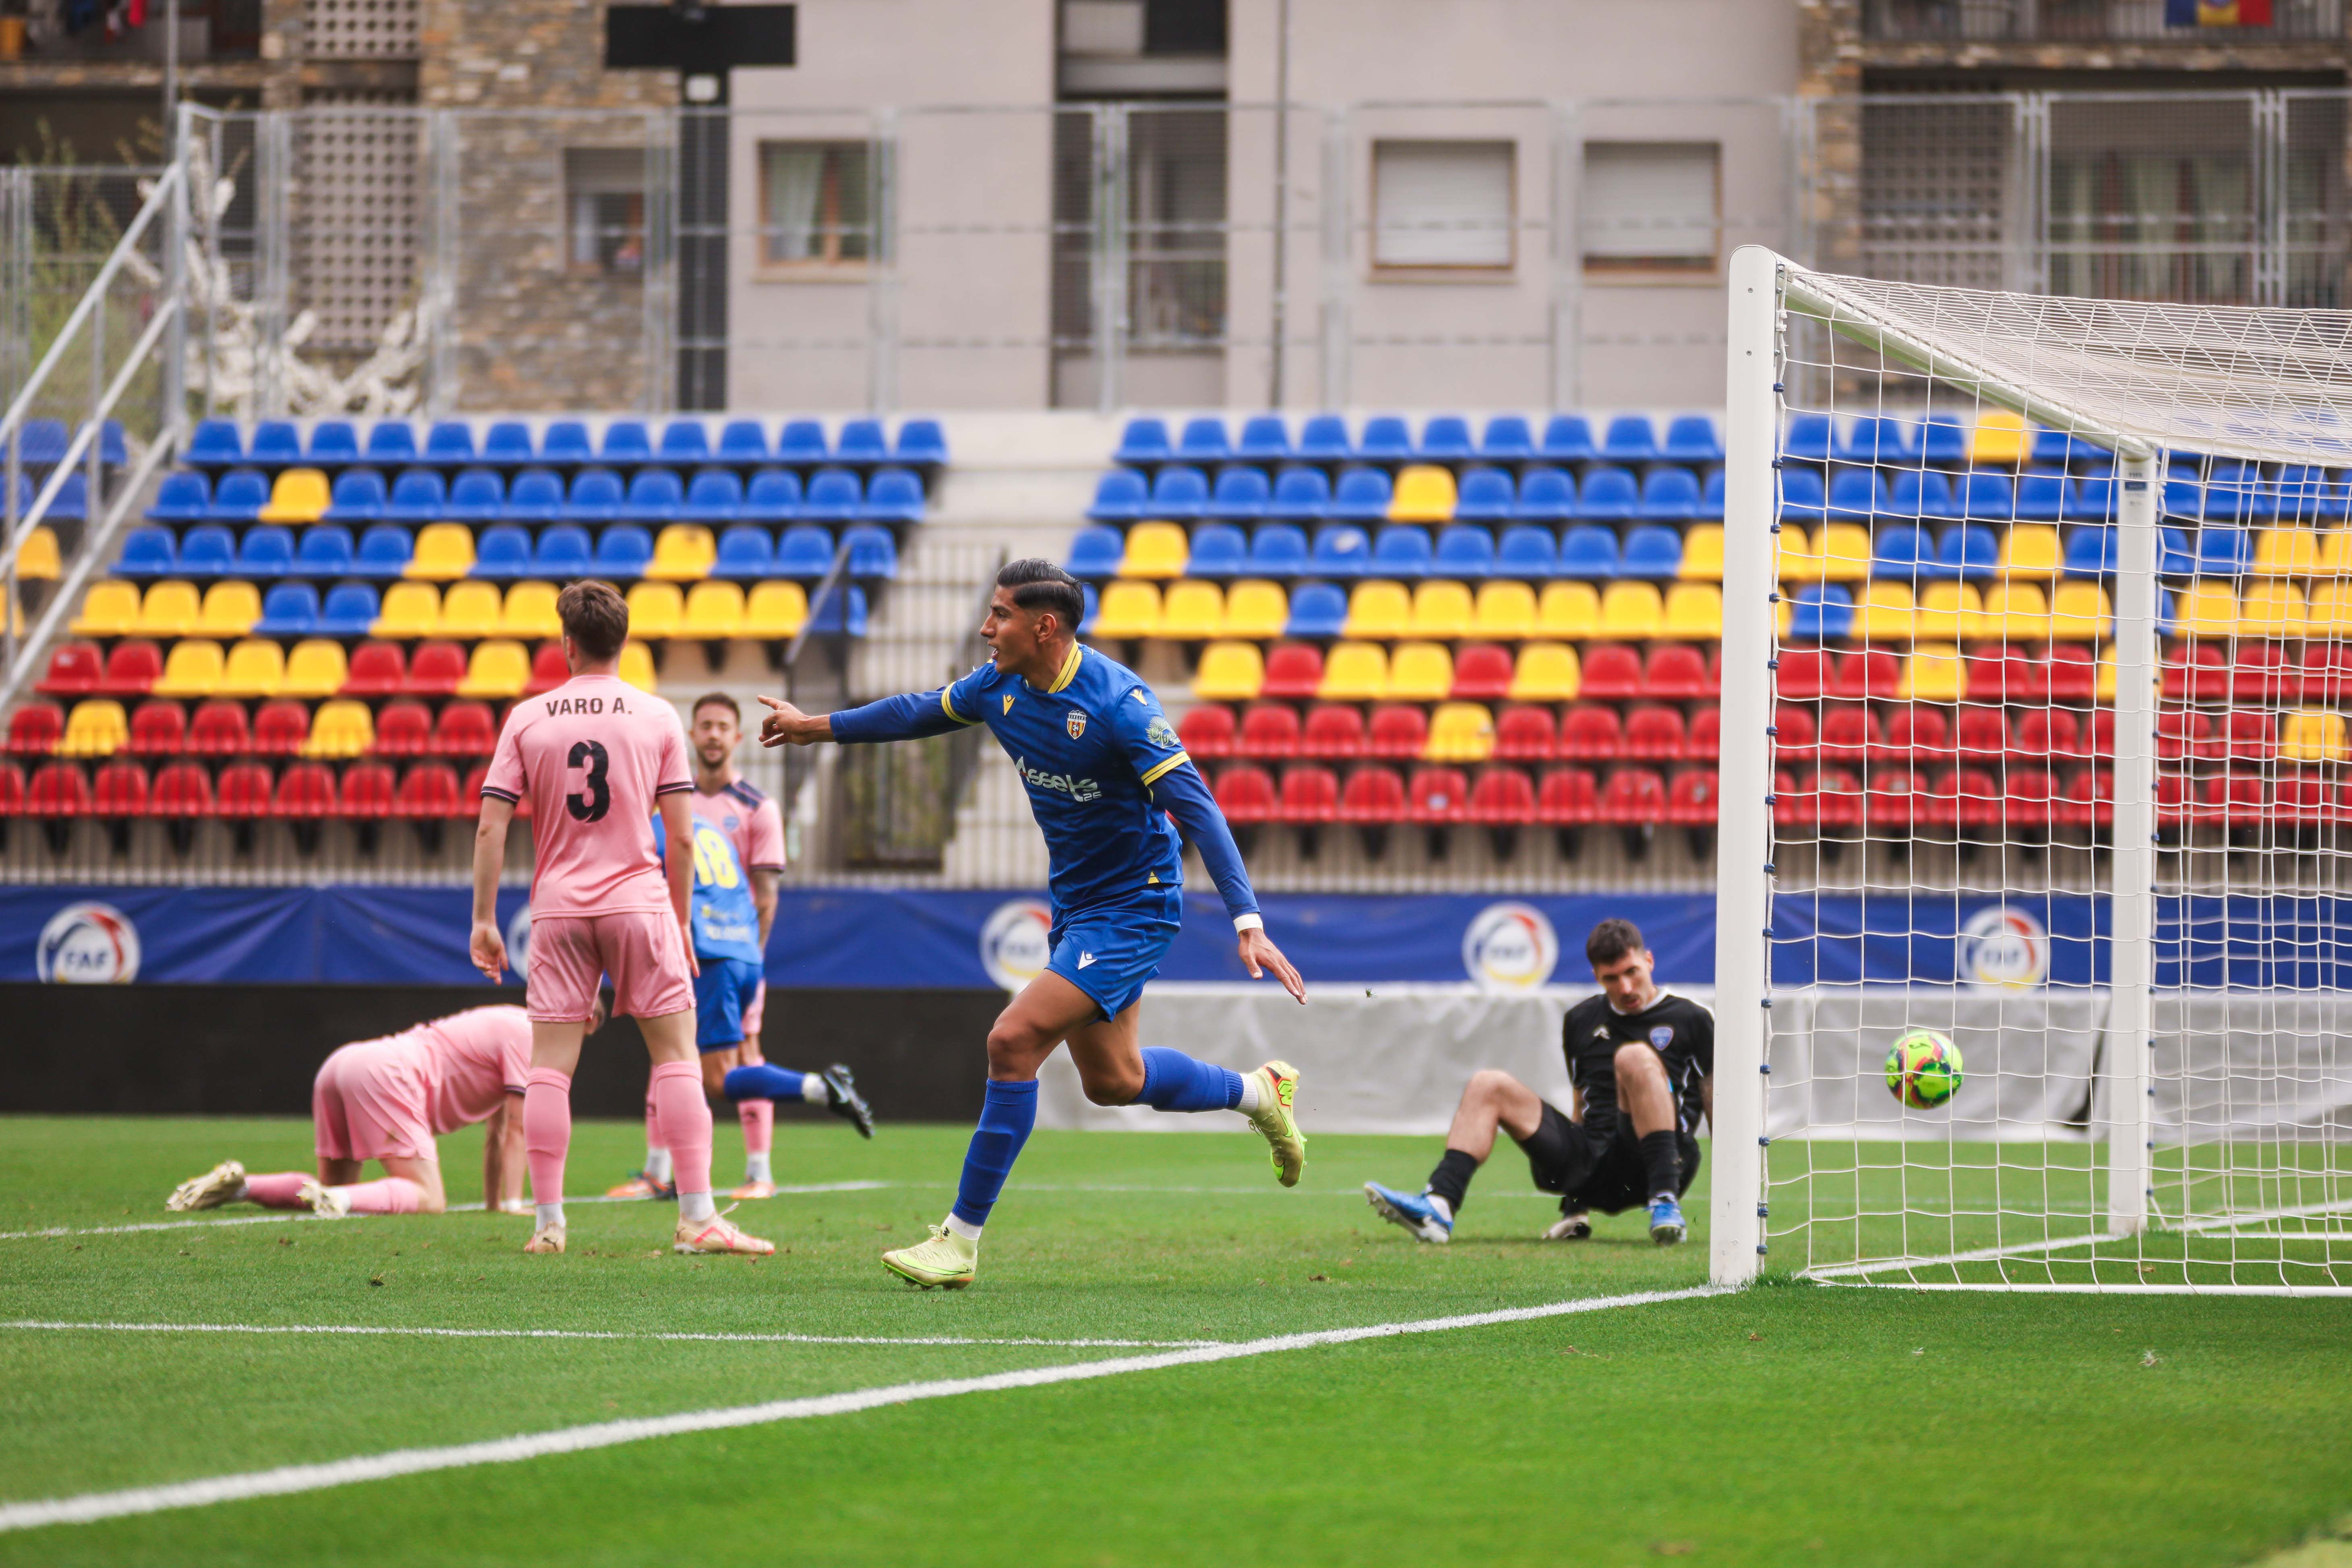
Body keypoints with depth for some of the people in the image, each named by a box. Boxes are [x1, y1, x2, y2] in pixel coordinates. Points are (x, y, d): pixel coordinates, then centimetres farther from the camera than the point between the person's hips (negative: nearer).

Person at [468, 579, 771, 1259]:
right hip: (638, 901, -1)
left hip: (558, 907, 1)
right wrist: (682, 923, 10)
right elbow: (681, 837, 0)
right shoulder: (657, 718, 2)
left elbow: (491, 828, -1)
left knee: (549, 1064, 3)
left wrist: (484, 921, 5)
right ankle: (698, 1216, -4)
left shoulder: (527, 719, 3)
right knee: (677, 1054, 2)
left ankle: (548, 1222, 1)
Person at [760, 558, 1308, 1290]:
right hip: (1074, 902, 9)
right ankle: (1259, 1092, 42)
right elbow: (922, 712, 19)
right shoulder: (1002, 686, -2)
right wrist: (818, 726, 29)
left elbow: (1194, 805, -28)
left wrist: (1247, 921, -36)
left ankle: (961, 1240, -12)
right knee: (1111, 1080, 16)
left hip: (1132, 906, -8)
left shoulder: (1118, 701, -24)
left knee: (1013, 1039, -19)